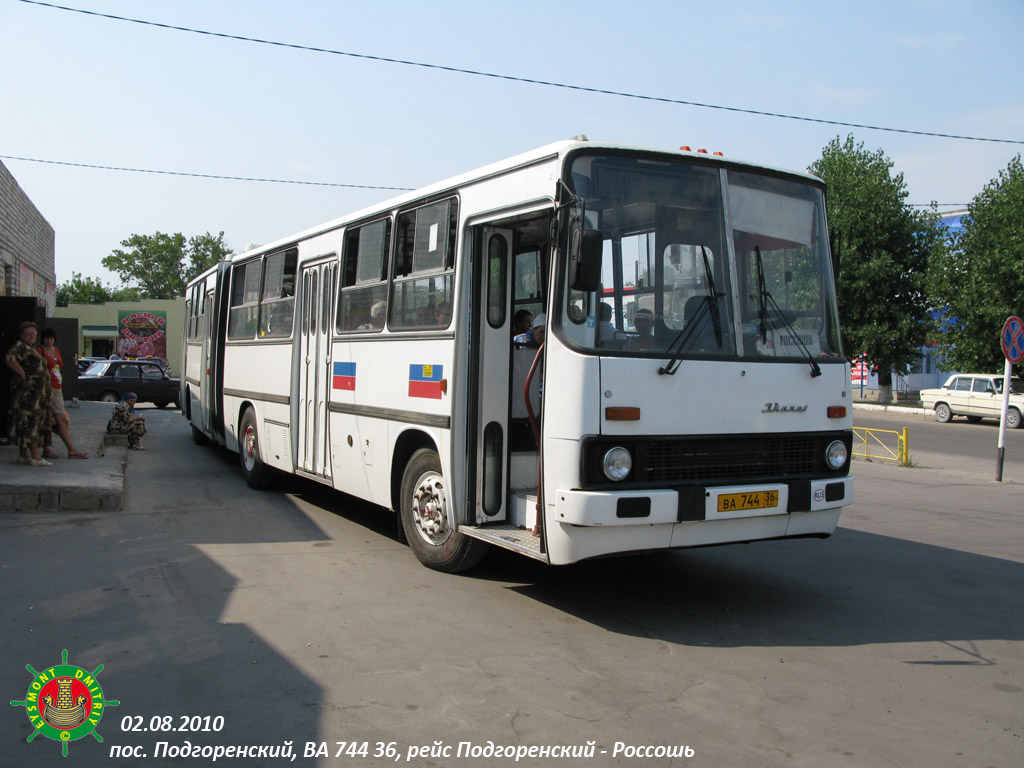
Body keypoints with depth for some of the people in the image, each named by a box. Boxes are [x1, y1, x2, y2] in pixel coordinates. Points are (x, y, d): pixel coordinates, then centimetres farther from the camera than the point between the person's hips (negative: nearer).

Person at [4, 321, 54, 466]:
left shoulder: (31, 348, 21)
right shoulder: (20, 346, -9)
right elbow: (10, 359, -26)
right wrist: (23, 375, -20)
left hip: (37, 393, 10)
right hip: (27, 391, -10)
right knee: (31, 422, -12)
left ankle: (23, 455, 17)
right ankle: (36, 457, -14)